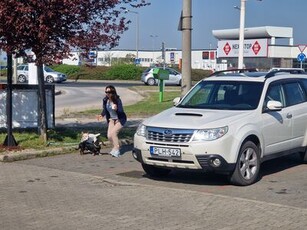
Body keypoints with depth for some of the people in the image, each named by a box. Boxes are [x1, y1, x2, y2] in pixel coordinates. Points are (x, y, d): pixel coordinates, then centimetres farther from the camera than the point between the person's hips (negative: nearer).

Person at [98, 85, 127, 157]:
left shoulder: (117, 100, -24)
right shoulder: (105, 100, -9)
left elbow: (121, 111, -24)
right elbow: (104, 109, 7)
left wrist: (116, 109, -44)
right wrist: (102, 115, -11)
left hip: (120, 119, -6)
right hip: (112, 119, 6)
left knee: (113, 132, -22)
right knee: (109, 136, -2)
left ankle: (116, 150, -11)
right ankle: (115, 148, 23)